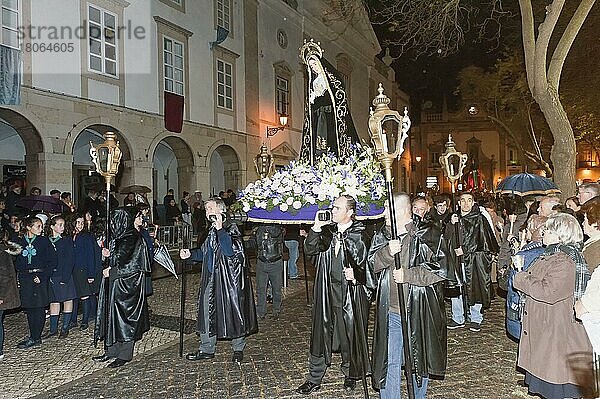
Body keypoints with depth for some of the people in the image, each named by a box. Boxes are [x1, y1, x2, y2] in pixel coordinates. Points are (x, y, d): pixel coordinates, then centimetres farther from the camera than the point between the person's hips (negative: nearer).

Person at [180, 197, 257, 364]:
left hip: (229, 279, -7)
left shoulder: (231, 228, -13)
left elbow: (230, 251, -28)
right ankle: (207, 349, 26)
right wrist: (191, 254, 5)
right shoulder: (212, 230, 11)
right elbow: (204, 252, 22)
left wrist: (220, 229, -29)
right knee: (207, 311, 11)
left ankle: (238, 349, 23)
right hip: (211, 279, 8)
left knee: (233, 312, 4)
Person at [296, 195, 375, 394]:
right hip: (327, 290, 3)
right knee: (321, 332, 7)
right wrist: (316, 227, -13)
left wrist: (355, 274, -16)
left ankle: (351, 374, 29)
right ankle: (314, 378, 18)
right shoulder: (327, 230, 7)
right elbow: (309, 249, -4)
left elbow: (364, 263, 0)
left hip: (350, 291, -3)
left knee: (350, 333, 7)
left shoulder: (359, 234, -4)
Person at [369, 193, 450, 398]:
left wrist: (408, 275, -18)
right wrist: (387, 252, -18)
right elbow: (372, 264, 2)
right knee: (389, 362, 7)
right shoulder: (383, 234, 7)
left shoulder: (428, 234, -9)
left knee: (419, 359, 17)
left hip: (419, 312, -2)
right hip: (390, 312, 3)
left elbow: (441, 268, -12)